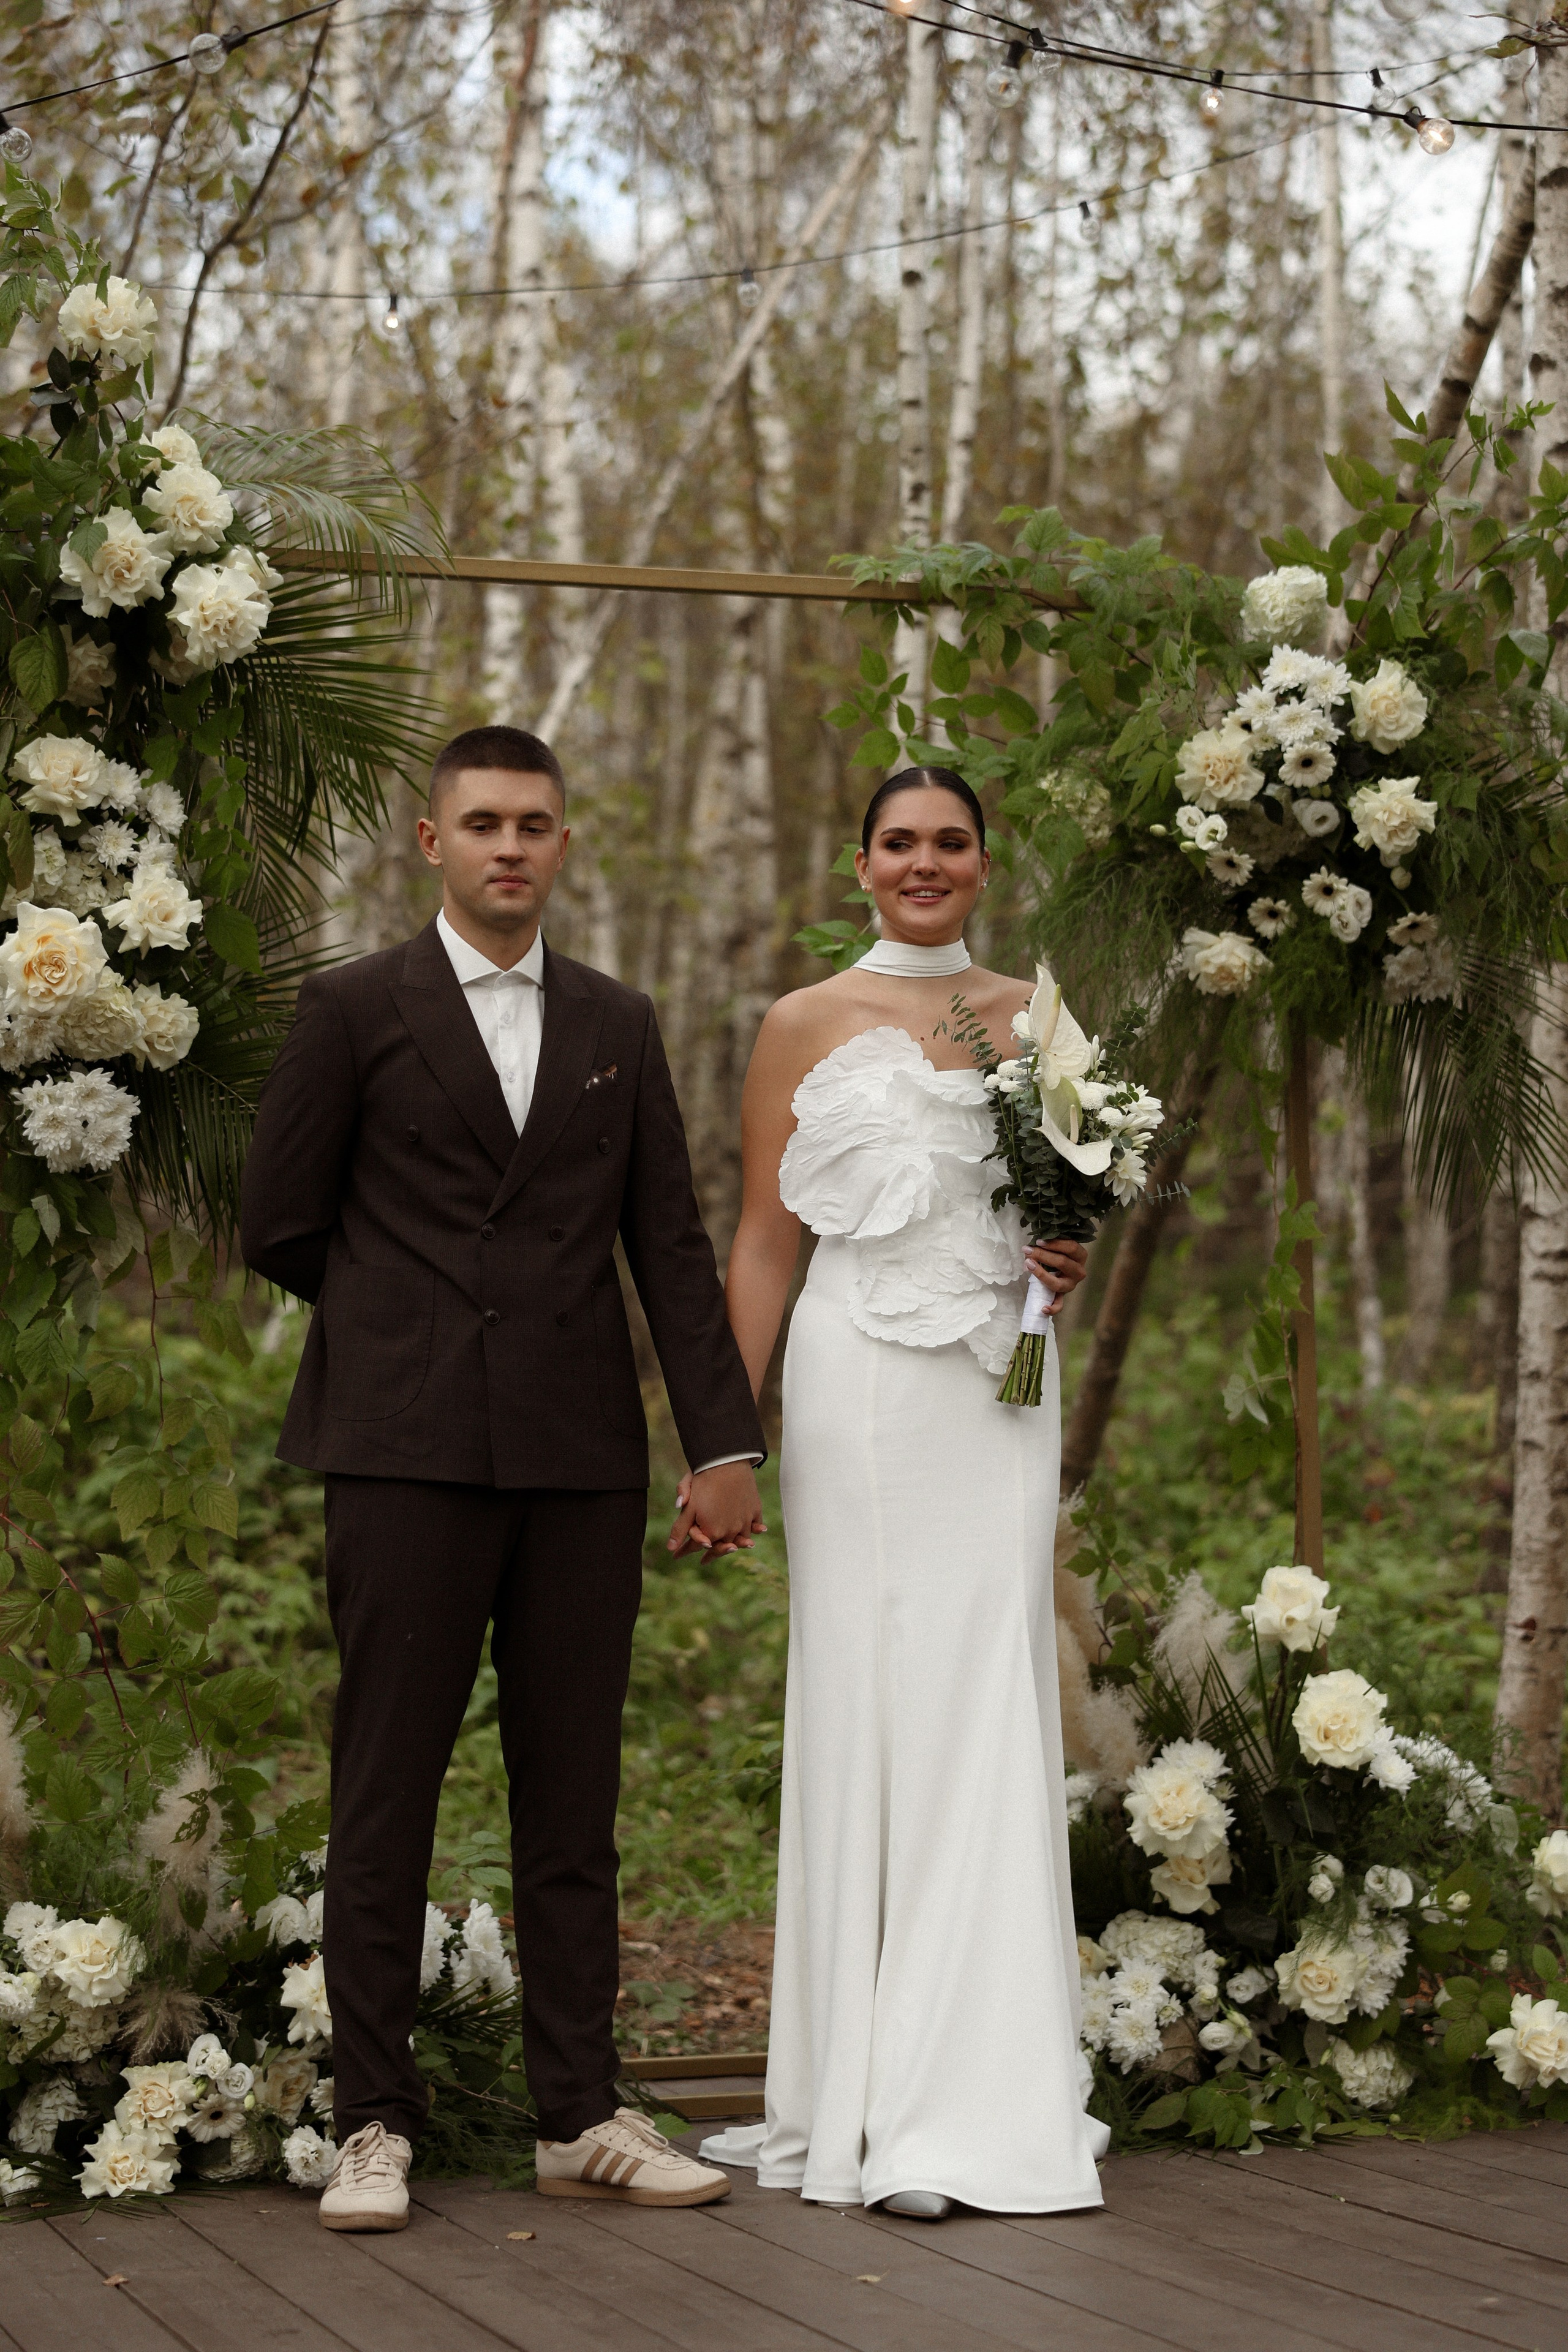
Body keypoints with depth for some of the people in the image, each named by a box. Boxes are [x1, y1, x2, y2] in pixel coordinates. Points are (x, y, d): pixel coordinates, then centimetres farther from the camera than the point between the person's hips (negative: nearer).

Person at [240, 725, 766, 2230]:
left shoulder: (618, 1027, 13)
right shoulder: (355, 1012, 3)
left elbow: (672, 1245, 9)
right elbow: (279, 1229, 4)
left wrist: (725, 1443, 2)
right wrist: (409, 1316, 11)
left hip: (581, 1457, 3)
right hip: (408, 1451, -3)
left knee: (574, 1797, 6)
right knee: (385, 1795, 0)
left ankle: (581, 2116, 13)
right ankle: (373, 2122, 7)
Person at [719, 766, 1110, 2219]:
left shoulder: (1034, 1016, 12)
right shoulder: (803, 1025, 6)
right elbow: (763, 1243, 5)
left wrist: (1069, 1256, 0)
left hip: (998, 1386, 2)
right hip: (856, 1379, -2)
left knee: (990, 1711, -3)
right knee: (859, 1706, -3)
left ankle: (986, 2105, 0)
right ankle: (867, 2105, 3)